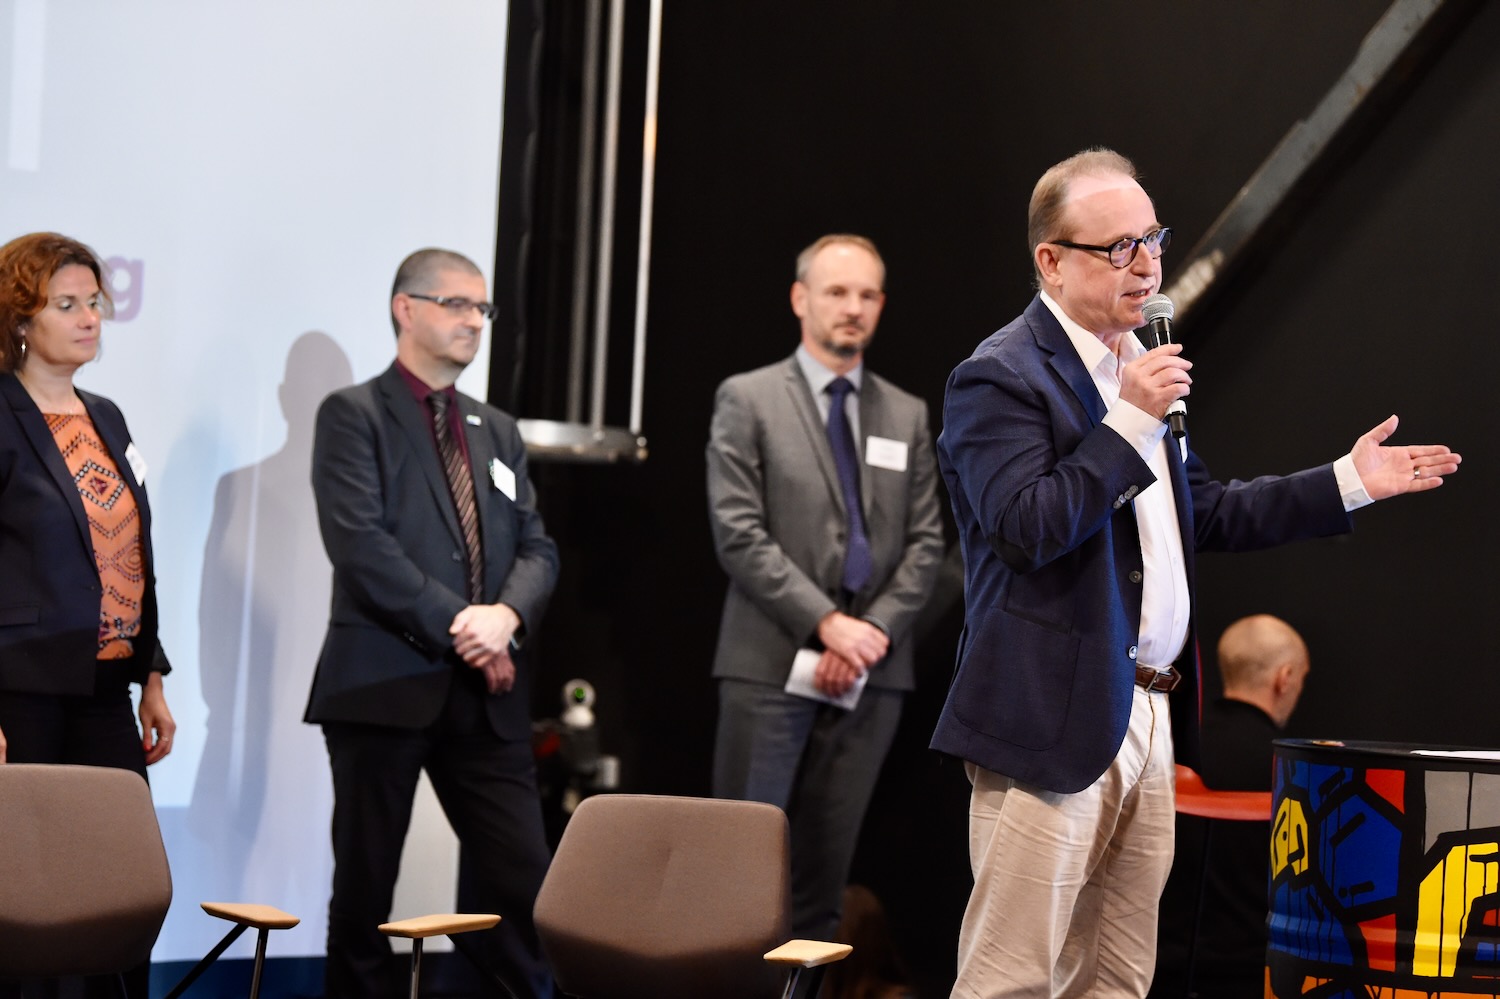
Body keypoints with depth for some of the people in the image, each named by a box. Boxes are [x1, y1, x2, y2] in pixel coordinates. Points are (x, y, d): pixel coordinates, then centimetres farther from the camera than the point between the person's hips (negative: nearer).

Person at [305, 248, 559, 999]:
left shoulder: (498, 431, 19)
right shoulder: (353, 415, 0)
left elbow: (536, 548, 12)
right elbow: (359, 543, -12)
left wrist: (507, 615, -9)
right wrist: (455, 623, -15)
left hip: (485, 691, 5)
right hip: (385, 683, -5)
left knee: (526, 882, -2)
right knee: (366, 886, 2)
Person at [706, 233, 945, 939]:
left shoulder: (907, 415, 15)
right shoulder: (748, 399, 2)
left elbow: (925, 542, 9)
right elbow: (738, 534, -6)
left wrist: (874, 631, -6)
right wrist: (827, 622, -13)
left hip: (872, 669, 4)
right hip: (772, 663, -4)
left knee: (826, 862, 5)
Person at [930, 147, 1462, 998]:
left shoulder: (1139, 369, 17)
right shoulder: (1000, 378, -10)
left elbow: (1205, 515, 24)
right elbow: (1029, 529, -21)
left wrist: (1348, 482, 19)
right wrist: (1131, 422, -20)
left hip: (1149, 720, 9)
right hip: (1057, 725, -9)